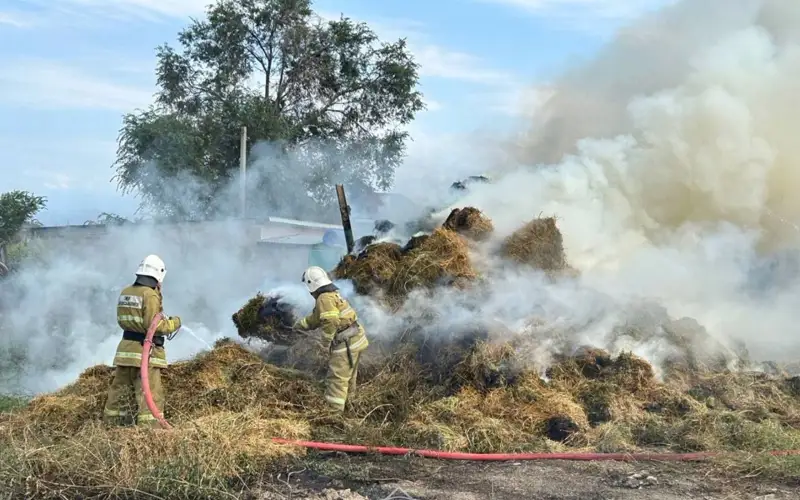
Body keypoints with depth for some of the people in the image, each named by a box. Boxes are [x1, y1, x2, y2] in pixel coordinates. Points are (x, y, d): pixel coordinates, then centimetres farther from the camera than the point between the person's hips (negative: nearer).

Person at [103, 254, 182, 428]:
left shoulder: (125, 293, 9)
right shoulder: (150, 295, -14)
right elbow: (154, 326, -19)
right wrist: (174, 323, -2)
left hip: (125, 348, 8)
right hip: (145, 351, -8)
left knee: (119, 391, 16)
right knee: (150, 395, -5)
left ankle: (110, 425, 23)